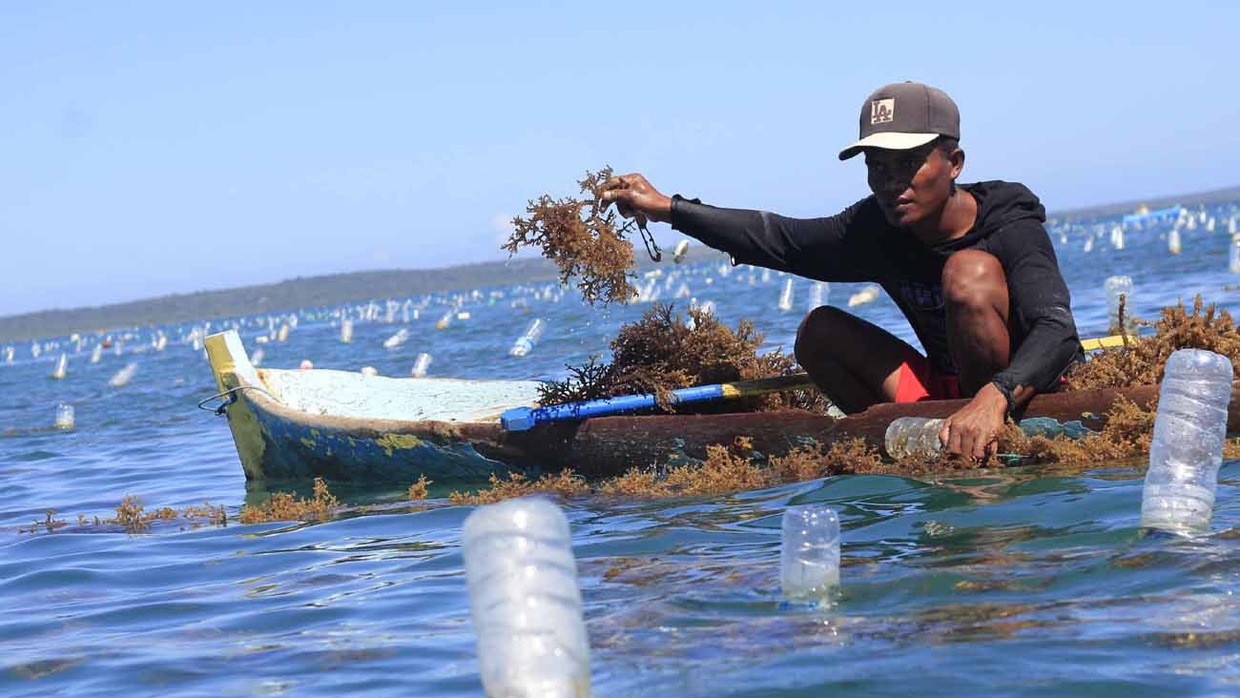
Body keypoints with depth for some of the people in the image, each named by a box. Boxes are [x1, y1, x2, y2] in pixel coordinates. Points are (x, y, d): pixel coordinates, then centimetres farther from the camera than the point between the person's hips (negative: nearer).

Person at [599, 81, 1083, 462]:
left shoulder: (1014, 232, -21)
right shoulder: (876, 230, -3)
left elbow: (1058, 333, -36)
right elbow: (781, 238, 5)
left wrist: (996, 397, -55)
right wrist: (668, 209, 1)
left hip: (1024, 393, -7)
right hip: (947, 393, 7)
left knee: (970, 272, -28)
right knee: (819, 330, -1)